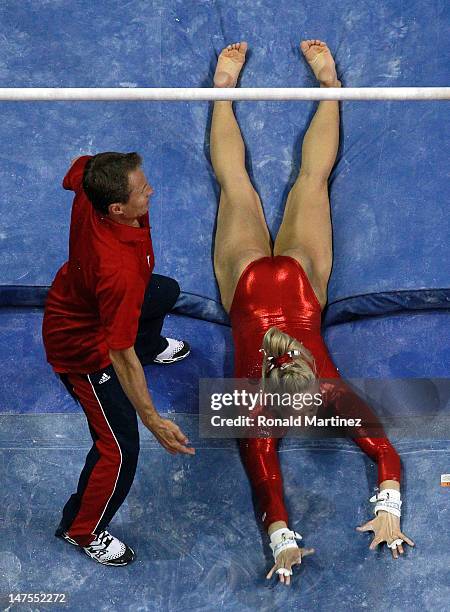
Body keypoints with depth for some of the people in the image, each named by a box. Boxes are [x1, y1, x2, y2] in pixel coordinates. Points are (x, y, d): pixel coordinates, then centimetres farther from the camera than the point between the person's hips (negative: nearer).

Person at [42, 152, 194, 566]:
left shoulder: (88, 196, -27)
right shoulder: (120, 271, -47)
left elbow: (77, 171, 0)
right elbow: (121, 356, -40)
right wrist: (153, 421, -34)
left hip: (77, 295, 9)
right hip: (84, 347, -9)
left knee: (165, 292, 35)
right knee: (120, 449, -1)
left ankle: (150, 347, 73)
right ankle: (82, 531, 27)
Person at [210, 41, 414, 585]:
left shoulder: (333, 392, -32)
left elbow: (386, 452, -29)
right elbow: (264, 478, -32)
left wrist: (388, 511, -37)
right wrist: (281, 541, -40)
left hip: (298, 275, 1)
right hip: (251, 279, 0)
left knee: (312, 178, 19)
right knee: (236, 184, 20)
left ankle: (328, 83, 35)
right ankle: (225, 87, 36)